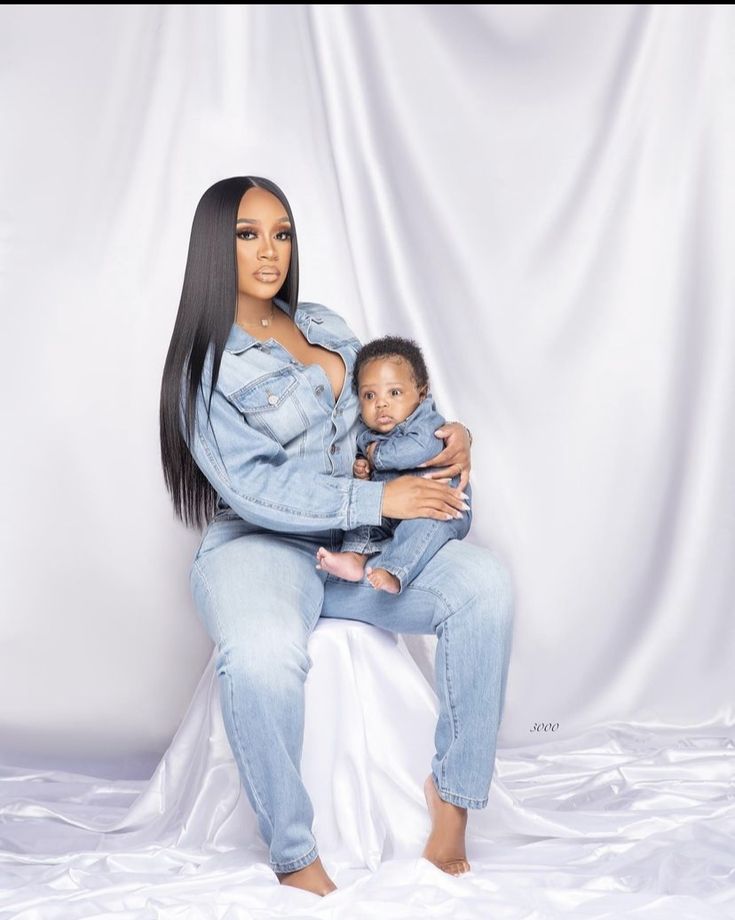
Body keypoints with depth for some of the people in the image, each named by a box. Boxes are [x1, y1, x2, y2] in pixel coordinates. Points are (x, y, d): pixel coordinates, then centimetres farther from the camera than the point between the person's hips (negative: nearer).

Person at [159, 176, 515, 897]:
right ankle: (294, 860, -19)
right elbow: (251, 488, -14)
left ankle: (452, 804, -15)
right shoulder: (203, 364, -2)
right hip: (258, 549, -5)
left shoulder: (327, 326, 17)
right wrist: (378, 499, -19)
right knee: (263, 651, -39)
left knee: (486, 581, -22)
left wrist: (446, 433, 3)